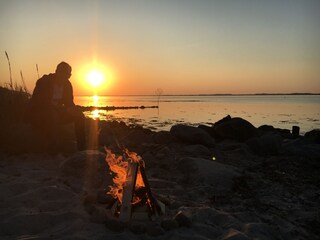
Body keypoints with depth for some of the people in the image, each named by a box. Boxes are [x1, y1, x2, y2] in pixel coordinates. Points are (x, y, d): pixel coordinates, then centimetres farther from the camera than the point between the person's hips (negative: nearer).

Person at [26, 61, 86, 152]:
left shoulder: (67, 84, 1)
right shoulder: (44, 82, -17)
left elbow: (69, 103, 8)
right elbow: (38, 102, -24)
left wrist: (73, 109, -18)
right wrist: (60, 108, -33)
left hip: (56, 112, 6)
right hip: (37, 114, -6)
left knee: (79, 115, -12)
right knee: (52, 114, -38)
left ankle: (82, 149, -12)